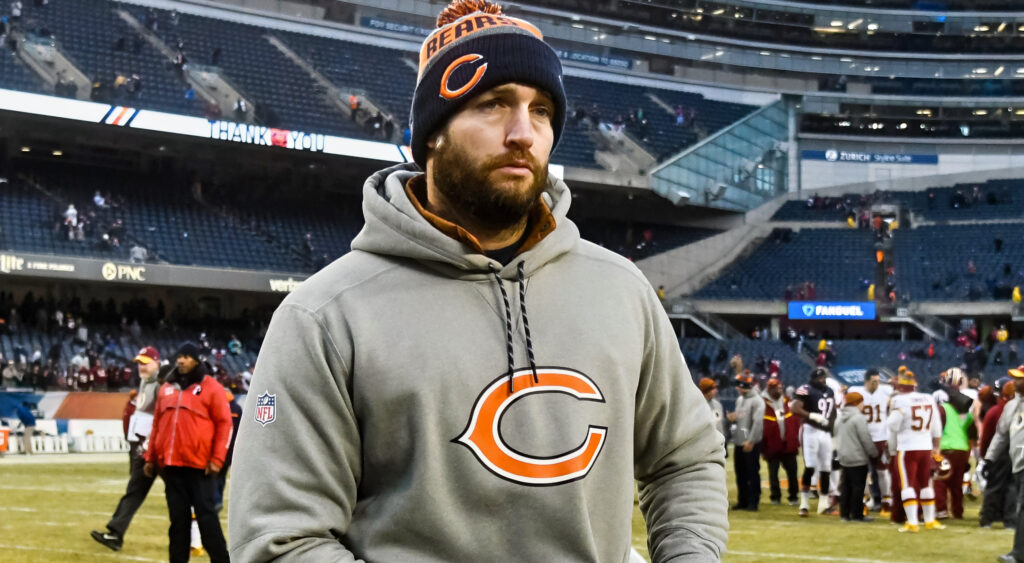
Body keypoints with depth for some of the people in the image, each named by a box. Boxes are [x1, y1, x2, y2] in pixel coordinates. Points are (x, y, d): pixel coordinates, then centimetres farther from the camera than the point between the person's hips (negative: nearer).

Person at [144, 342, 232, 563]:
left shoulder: (211, 387, 0)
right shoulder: (166, 388, 16)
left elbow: (224, 424, -5)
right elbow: (157, 424, 19)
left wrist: (217, 459, -12)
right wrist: (151, 457, 13)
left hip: (199, 465, -5)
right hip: (170, 463, 5)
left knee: (206, 514, -5)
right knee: (178, 516, 8)